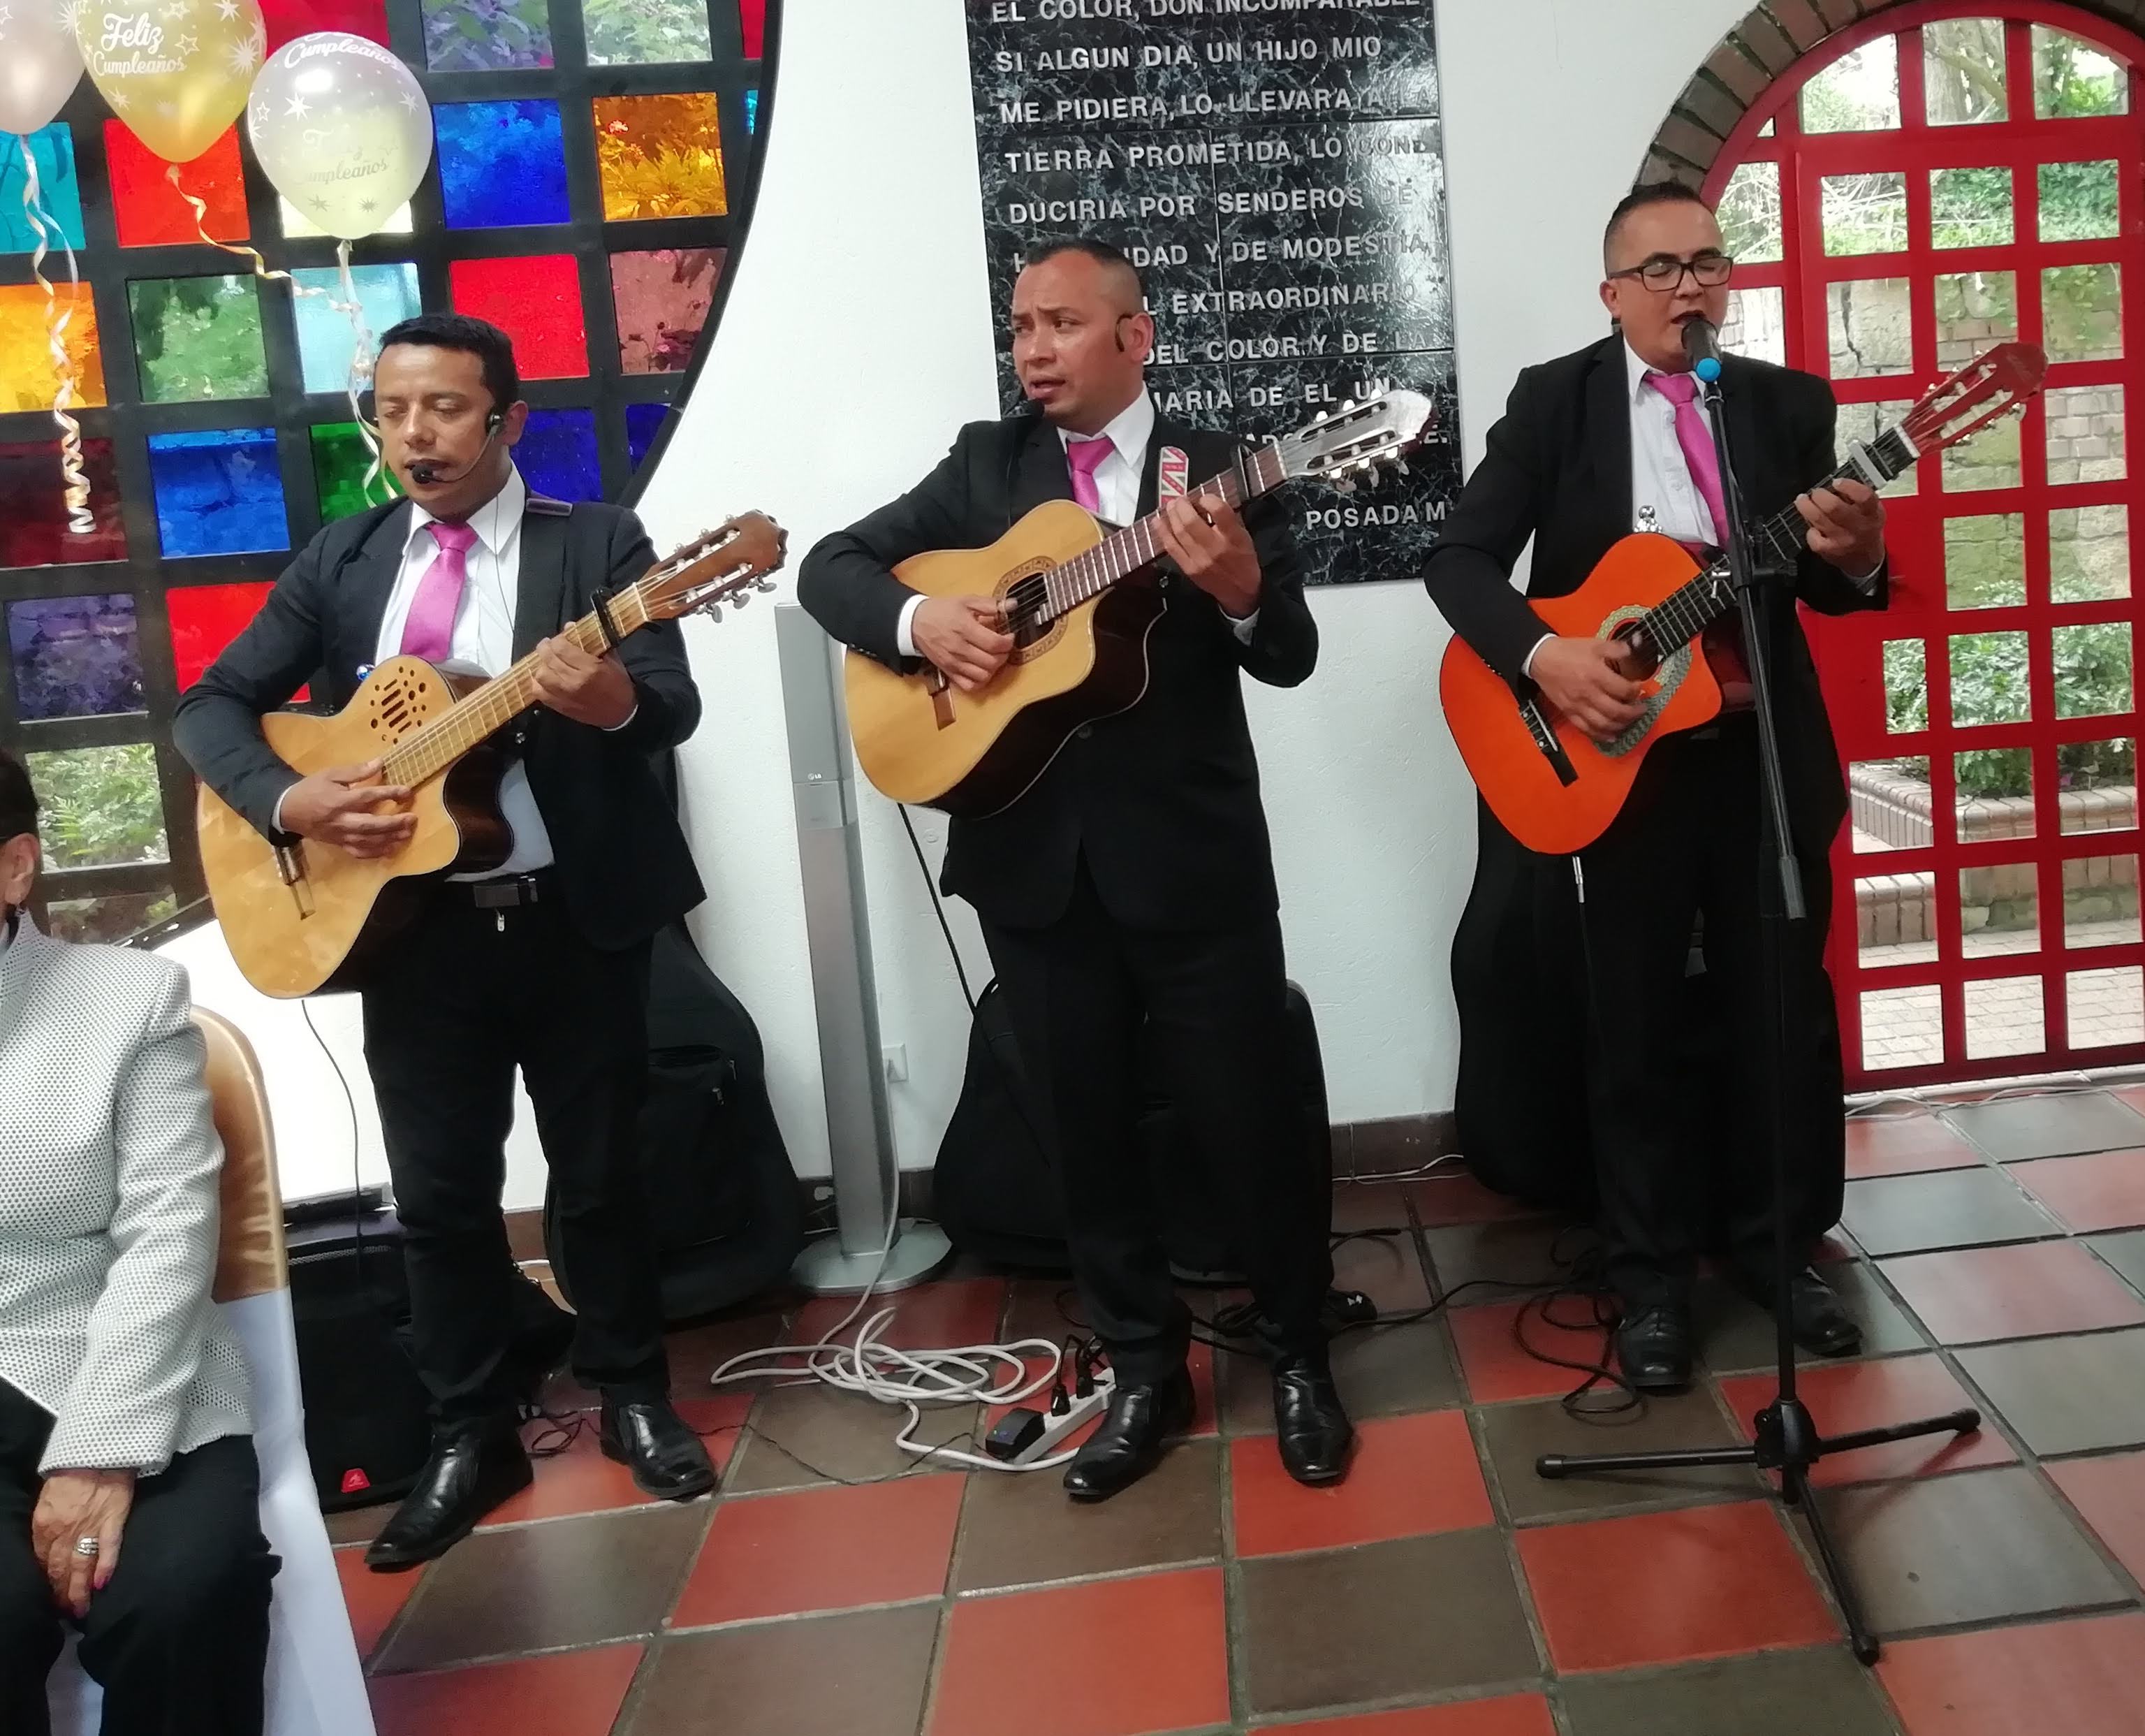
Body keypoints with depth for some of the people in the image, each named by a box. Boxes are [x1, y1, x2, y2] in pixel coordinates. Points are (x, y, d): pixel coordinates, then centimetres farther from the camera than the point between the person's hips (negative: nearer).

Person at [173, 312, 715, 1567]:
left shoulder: (600, 544, -3)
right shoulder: (339, 561, 7)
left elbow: (675, 710, -14)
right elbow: (214, 705, 5)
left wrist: (615, 700, -38)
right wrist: (289, 801, -15)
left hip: (577, 916, -2)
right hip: (413, 923, 3)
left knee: (601, 1172, 10)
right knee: (441, 1195, 9)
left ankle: (634, 1394, 29)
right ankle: (472, 1436, 24)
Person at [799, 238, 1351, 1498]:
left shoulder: (1217, 472, 0)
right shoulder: (986, 464, 8)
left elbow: (1290, 658, -8)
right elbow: (831, 566, 7)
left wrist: (1242, 591, -29)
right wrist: (920, 621, -13)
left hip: (1195, 853, -2)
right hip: (1033, 859, 3)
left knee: (1251, 1119, 3)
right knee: (1090, 1130, 11)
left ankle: (1303, 1358, 25)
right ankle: (1147, 1371, 28)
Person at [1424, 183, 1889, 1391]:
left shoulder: (1791, 403, 6)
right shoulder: (1555, 399, -2)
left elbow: (1827, 586, 5)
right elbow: (1461, 560, -7)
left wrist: (1857, 557, -19)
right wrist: (1542, 656, -23)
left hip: (1770, 750, 3)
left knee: (1790, 1014, 10)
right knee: (1635, 1027, 7)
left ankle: (1780, 1246, 29)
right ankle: (1652, 1276, 21)